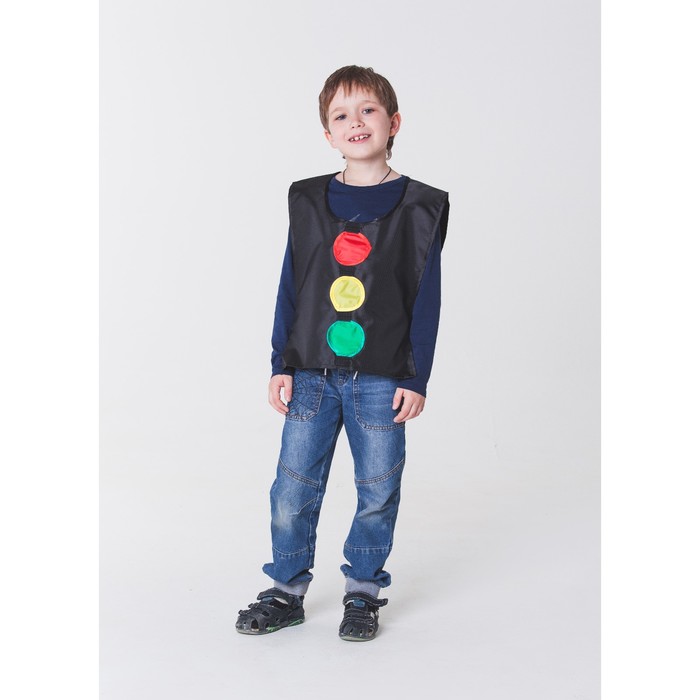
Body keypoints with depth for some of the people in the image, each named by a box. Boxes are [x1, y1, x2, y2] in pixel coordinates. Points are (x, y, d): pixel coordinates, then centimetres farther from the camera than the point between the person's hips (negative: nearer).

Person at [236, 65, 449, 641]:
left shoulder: (418, 206, -2)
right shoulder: (308, 201, 6)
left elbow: (426, 299, 0)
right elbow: (291, 287, 8)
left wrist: (416, 378, -3)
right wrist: (282, 366, 4)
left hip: (382, 379, -2)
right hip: (312, 375, 2)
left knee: (377, 494, 8)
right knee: (292, 493, 6)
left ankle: (364, 594, 27)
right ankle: (287, 594, 24)